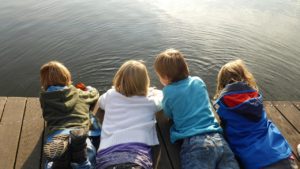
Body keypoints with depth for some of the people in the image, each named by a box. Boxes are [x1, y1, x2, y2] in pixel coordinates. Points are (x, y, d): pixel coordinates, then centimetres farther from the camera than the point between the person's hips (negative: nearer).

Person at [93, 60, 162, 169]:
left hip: (108, 152, 2)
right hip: (137, 151, -2)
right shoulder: (149, 101, 17)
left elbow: (99, 103, 44)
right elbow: (161, 94, 39)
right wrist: (148, 90, 55)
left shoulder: (110, 95, 20)